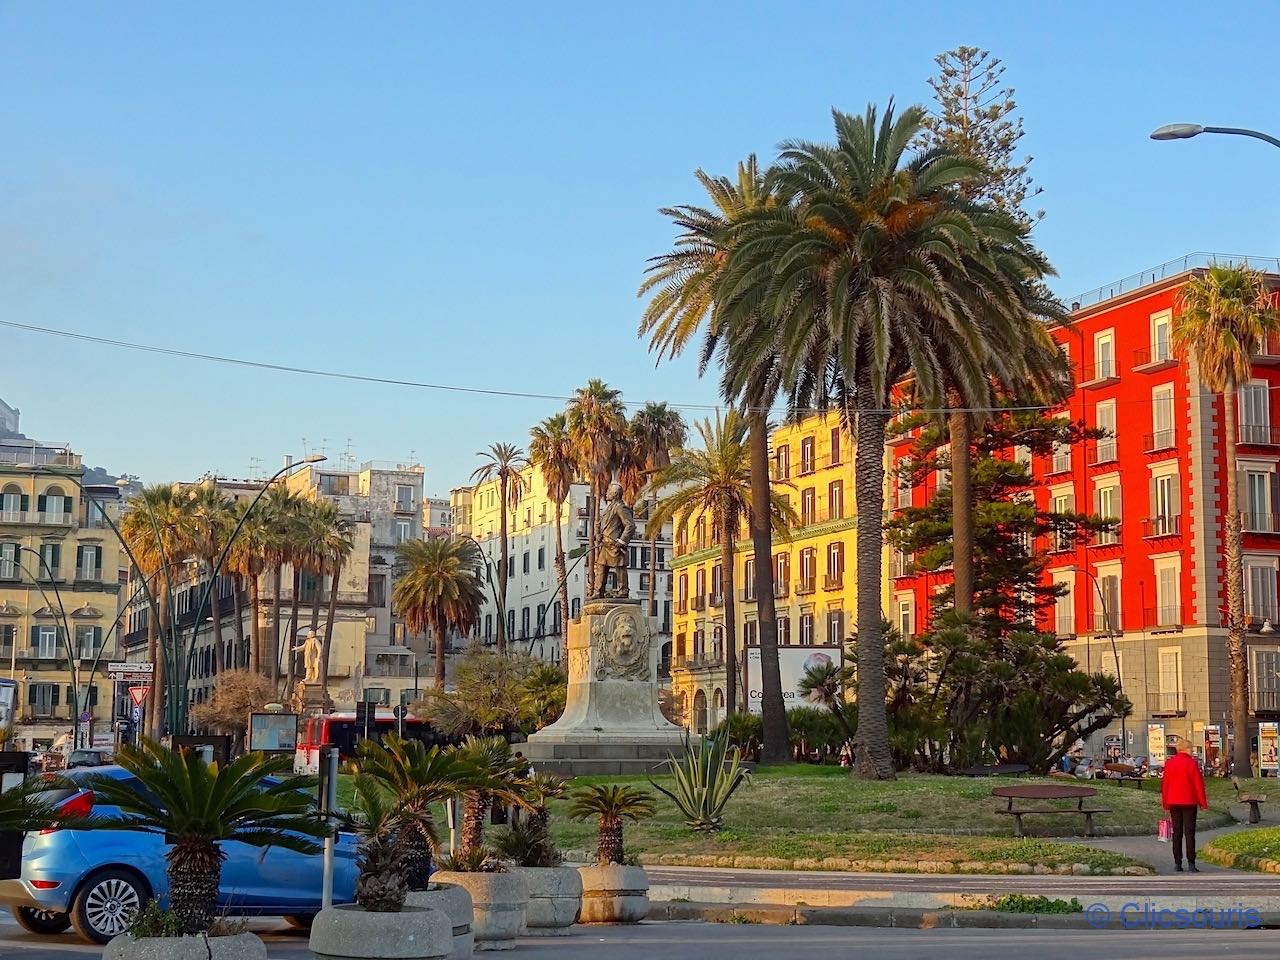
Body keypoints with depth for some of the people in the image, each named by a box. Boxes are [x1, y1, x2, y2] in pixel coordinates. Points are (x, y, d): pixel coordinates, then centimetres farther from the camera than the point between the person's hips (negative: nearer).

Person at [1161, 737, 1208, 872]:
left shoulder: (1169, 763, 6)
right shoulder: (1191, 763, -9)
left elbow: (1165, 784, 8)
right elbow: (1198, 784, -9)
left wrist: (1165, 803, 13)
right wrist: (1203, 802, -2)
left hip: (1173, 802, 4)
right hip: (1189, 802, -4)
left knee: (1177, 833, 8)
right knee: (1189, 833, -3)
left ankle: (1177, 863, 6)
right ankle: (1191, 863, -8)